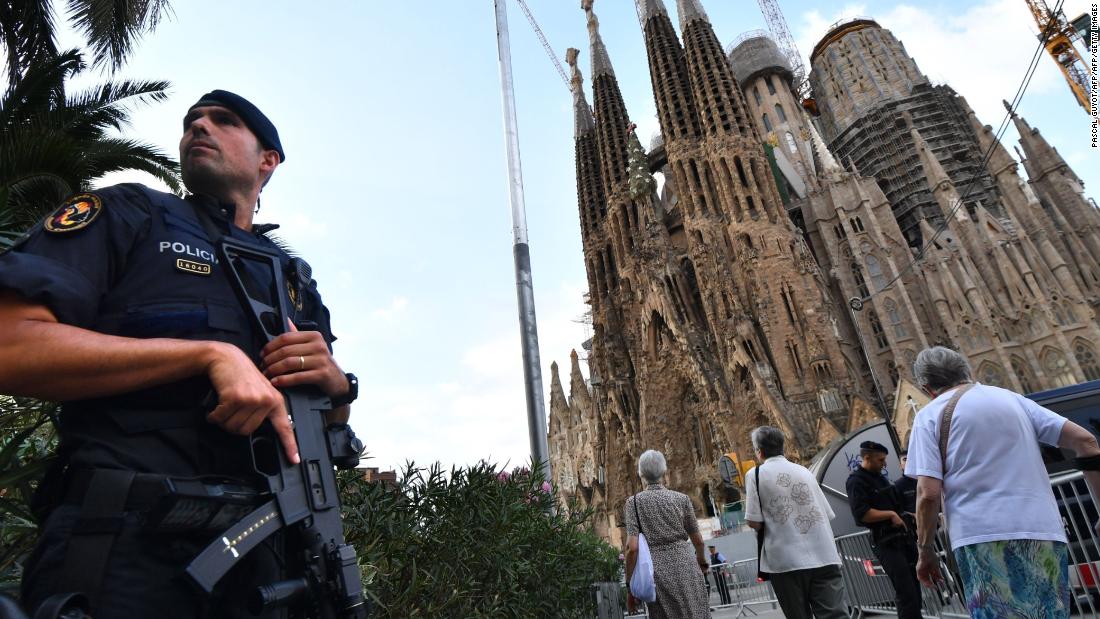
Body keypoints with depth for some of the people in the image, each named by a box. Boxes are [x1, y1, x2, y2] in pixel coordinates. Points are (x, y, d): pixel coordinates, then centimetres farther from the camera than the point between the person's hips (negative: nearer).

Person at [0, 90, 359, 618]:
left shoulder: (296, 279, 17)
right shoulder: (125, 214, 7)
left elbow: (334, 434, 17)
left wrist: (337, 387, -6)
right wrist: (210, 353, -17)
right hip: (124, 536, -4)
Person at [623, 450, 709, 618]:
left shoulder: (634, 502, 0)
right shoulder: (681, 498, 5)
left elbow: (632, 547, -8)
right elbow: (698, 541, 13)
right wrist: (702, 562, 33)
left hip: (657, 568, -1)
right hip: (685, 564, 1)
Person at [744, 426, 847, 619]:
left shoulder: (755, 474, -1)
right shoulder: (804, 471, 12)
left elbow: (754, 522, -6)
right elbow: (828, 515, 13)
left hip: (787, 561, -3)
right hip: (824, 557, 3)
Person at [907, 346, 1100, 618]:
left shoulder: (930, 415, 0)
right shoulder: (1010, 397, 16)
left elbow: (928, 493, -8)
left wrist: (926, 550, 2)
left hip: (983, 537, -5)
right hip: (1044, 532, 5)